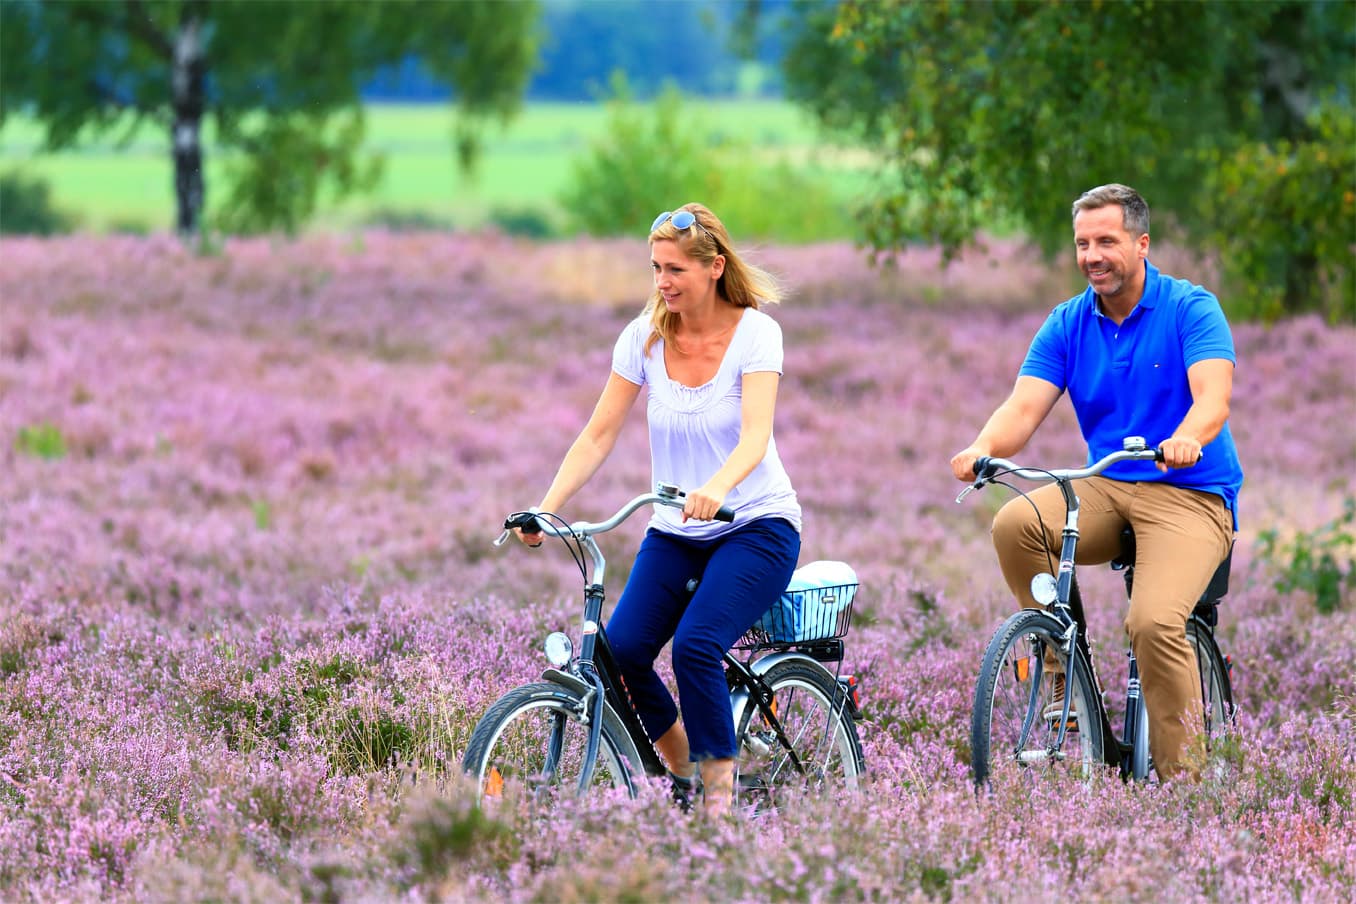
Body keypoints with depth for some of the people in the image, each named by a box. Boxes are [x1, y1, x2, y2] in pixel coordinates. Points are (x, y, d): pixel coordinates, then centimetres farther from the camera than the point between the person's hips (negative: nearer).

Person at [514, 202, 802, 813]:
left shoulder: (755, 332, -12)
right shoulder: (645, 336, -1)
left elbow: (754, 438, -26)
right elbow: (599, 434, -3)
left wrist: (714, 490, -47)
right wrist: (547, 507, -17)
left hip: (756, 525, -4)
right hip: (674, 532, 4)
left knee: (695, 644, -28)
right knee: (620, 650, -18)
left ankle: (721, 796, -12)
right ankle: (681, 772, 8)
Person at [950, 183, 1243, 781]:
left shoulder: (1191, 309, -5)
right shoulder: (1068, 325, 7)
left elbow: (1213, 398, -21)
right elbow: (1025, 408, -5)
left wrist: (1186, 440, -44)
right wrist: (983, 448, -27)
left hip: (1189, 496, -5)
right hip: (1106, 489, 5)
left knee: (1154, 621, -28)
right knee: (1015, 524, -26)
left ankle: (1180, 778, -15)